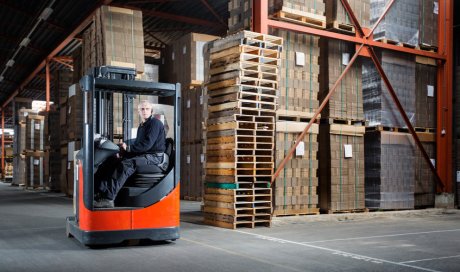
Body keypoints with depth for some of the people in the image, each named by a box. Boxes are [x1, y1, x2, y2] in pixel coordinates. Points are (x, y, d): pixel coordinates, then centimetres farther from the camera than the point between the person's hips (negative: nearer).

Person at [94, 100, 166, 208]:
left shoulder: (155, 123, -7)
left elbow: (147, 144, -18)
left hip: (154, 157, -9)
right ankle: (100, 191, -19)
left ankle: (108, 197, -37)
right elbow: (138, 145, 19)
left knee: (125, 165, -31)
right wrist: (124, 149, 0)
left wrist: (128, 148, -15)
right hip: (143, 155, 9)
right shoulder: (141, 126, 22)